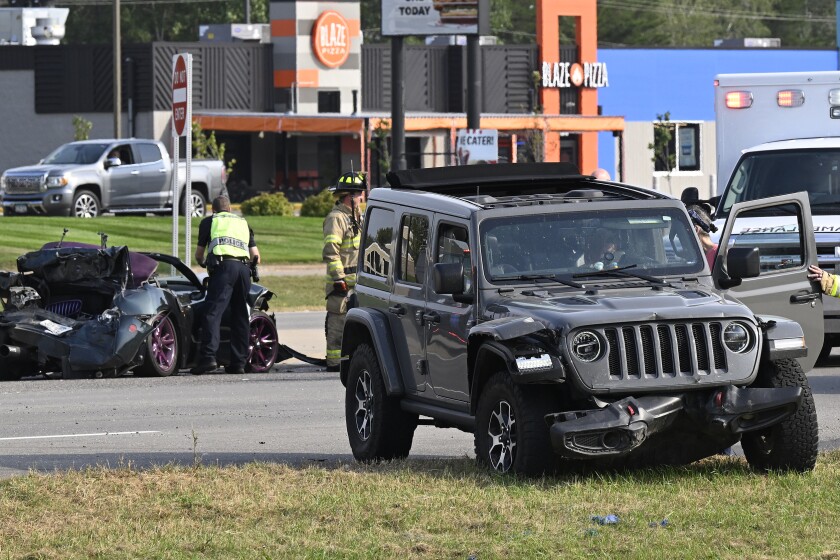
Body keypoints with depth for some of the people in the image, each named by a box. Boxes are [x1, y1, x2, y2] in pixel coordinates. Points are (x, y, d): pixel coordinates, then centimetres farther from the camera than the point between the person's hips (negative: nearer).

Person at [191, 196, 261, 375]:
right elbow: (256, 256, 23)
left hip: (223, 267, -4)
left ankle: (208, 357, -28)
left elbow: (199, 254, 26)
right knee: (240, 316, 11)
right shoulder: (243, 223, 29)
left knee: (212, 313, -12)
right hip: (244, 268, 4)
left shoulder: (209, 221, 20)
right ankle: (238, 362, 8)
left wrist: (202, 263, 50)